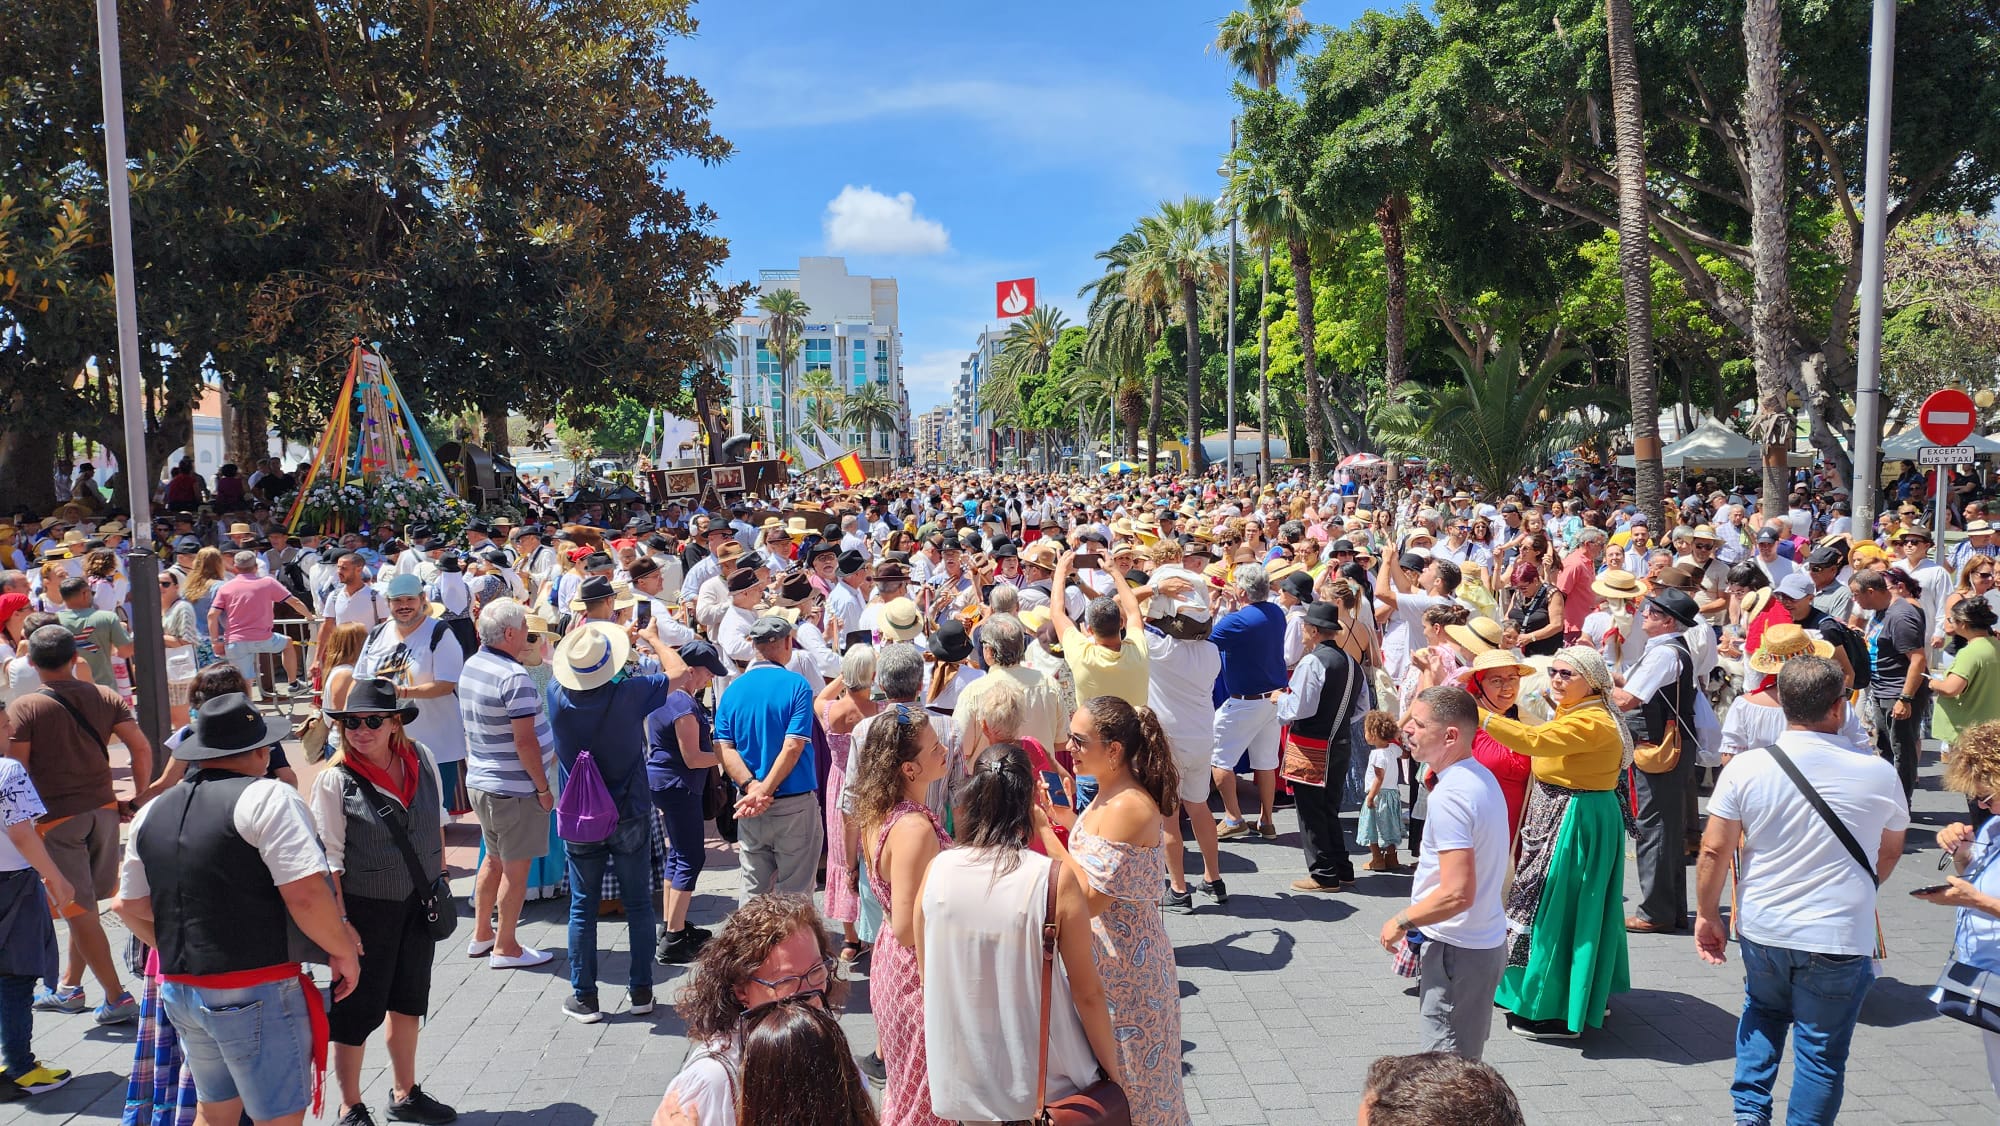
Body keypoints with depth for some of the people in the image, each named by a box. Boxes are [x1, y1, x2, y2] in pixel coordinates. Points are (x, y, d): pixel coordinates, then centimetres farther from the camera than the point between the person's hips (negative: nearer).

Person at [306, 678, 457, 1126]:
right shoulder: (334, 780, -18)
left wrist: (440, 882, 11)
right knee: (357, 1010, 6)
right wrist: (341, 920, -18)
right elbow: (329, 858, -16)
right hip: (367, 907, -5)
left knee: (409, 1002, 19)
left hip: (419, 903, 5)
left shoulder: (420, 759, -5)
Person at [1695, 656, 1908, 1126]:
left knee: (1762, 1014, 27)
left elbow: (1714, 849, -7)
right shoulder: (1878, 774, -11)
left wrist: (1707, 914, 6)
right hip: (1838, 939, -2)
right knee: (1822, 1049, 12)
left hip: (1761, 929, 2)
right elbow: (1889, 855, 7)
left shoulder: (1744, 767, -12)